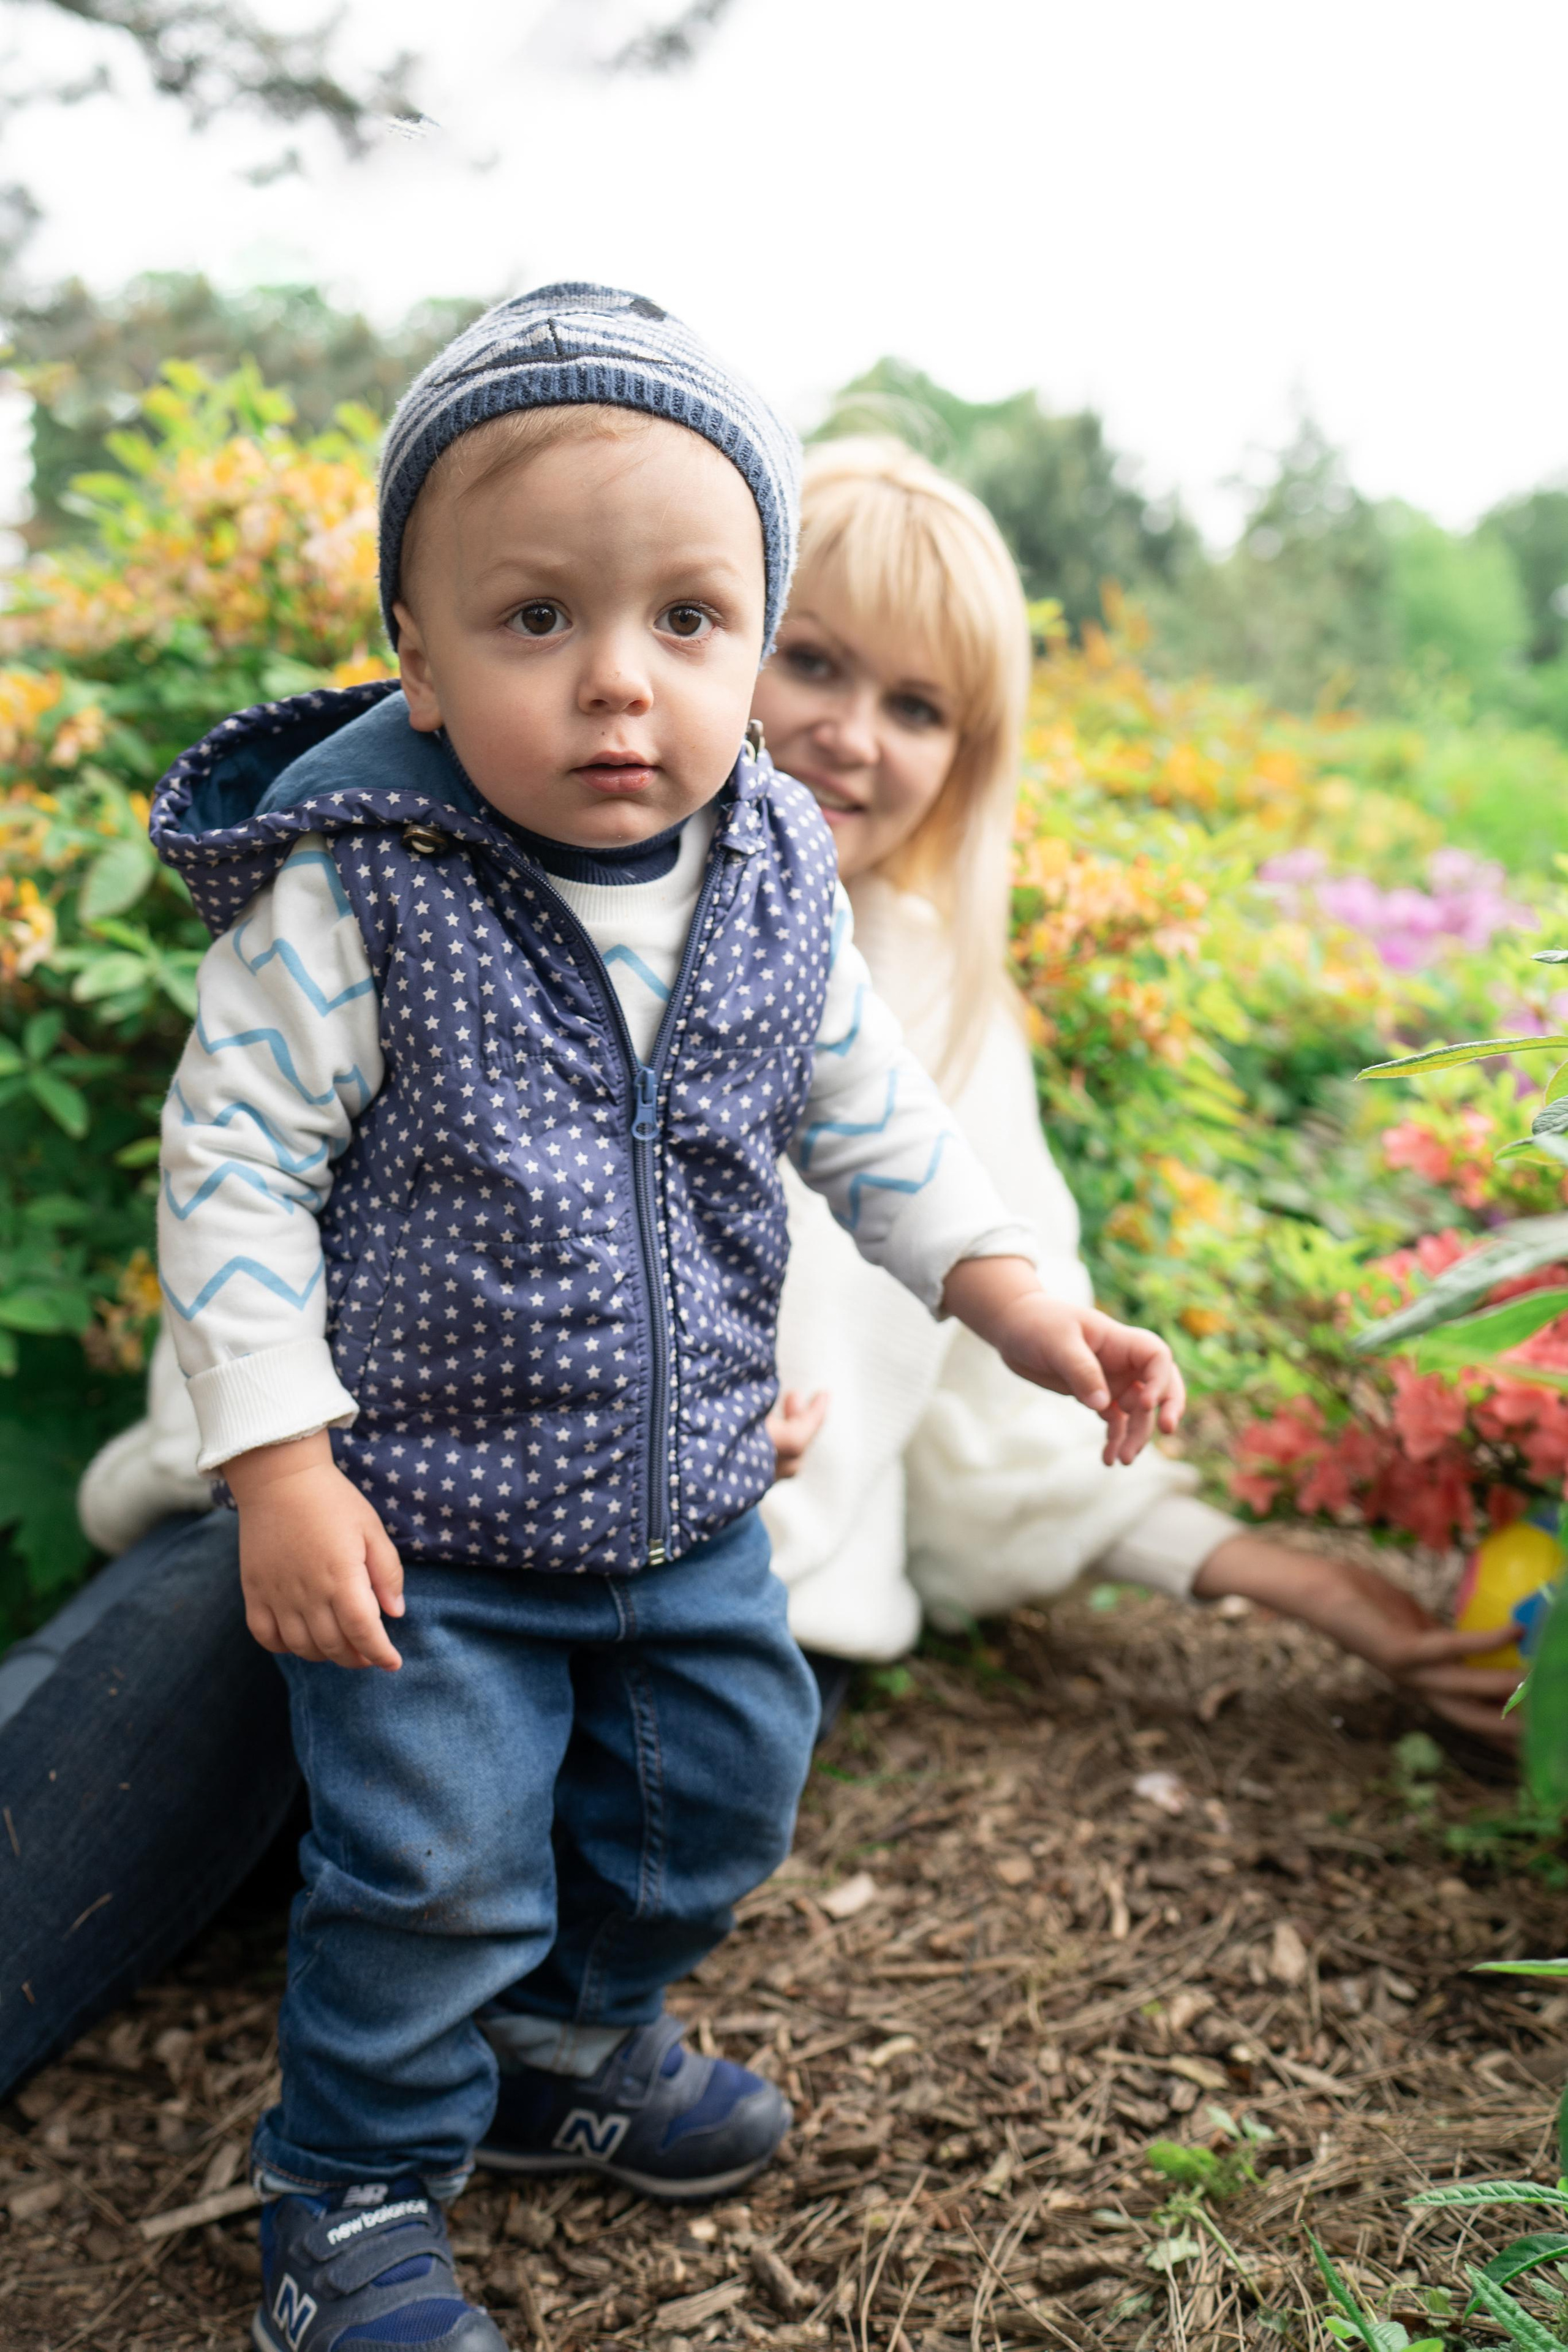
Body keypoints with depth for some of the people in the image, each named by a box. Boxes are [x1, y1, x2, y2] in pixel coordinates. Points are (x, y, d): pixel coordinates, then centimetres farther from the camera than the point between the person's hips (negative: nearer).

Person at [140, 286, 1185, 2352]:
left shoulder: (778, 890, -6)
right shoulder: (355, 898, -21)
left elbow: (871, 1118, 8)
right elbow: (234, 1167, -16)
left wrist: (1018, 1299, 0)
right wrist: (281, 1467, -20)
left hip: (687, 1501, 6)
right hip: (421, 1522, -5)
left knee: (715, 1794, 19)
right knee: (433, 1873, 0)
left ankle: (571, 2046, 48)